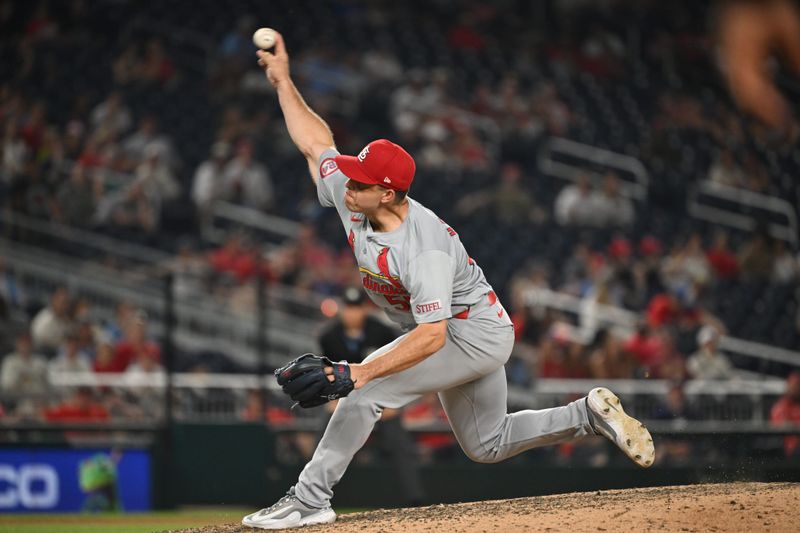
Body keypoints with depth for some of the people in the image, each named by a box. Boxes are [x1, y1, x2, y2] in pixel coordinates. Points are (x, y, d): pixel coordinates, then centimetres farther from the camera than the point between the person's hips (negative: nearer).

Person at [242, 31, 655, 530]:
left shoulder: (425, 250, -34)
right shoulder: (353, 202, -11)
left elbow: (431, 337, -38)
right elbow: (316, 143, 3)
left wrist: (363, 373, -45)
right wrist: (283, 81, 0)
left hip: (476, 334, -10)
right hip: (453, 336, 10)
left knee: (366, 391, -23)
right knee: (487, 445, 18)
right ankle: (590, 414, 24)